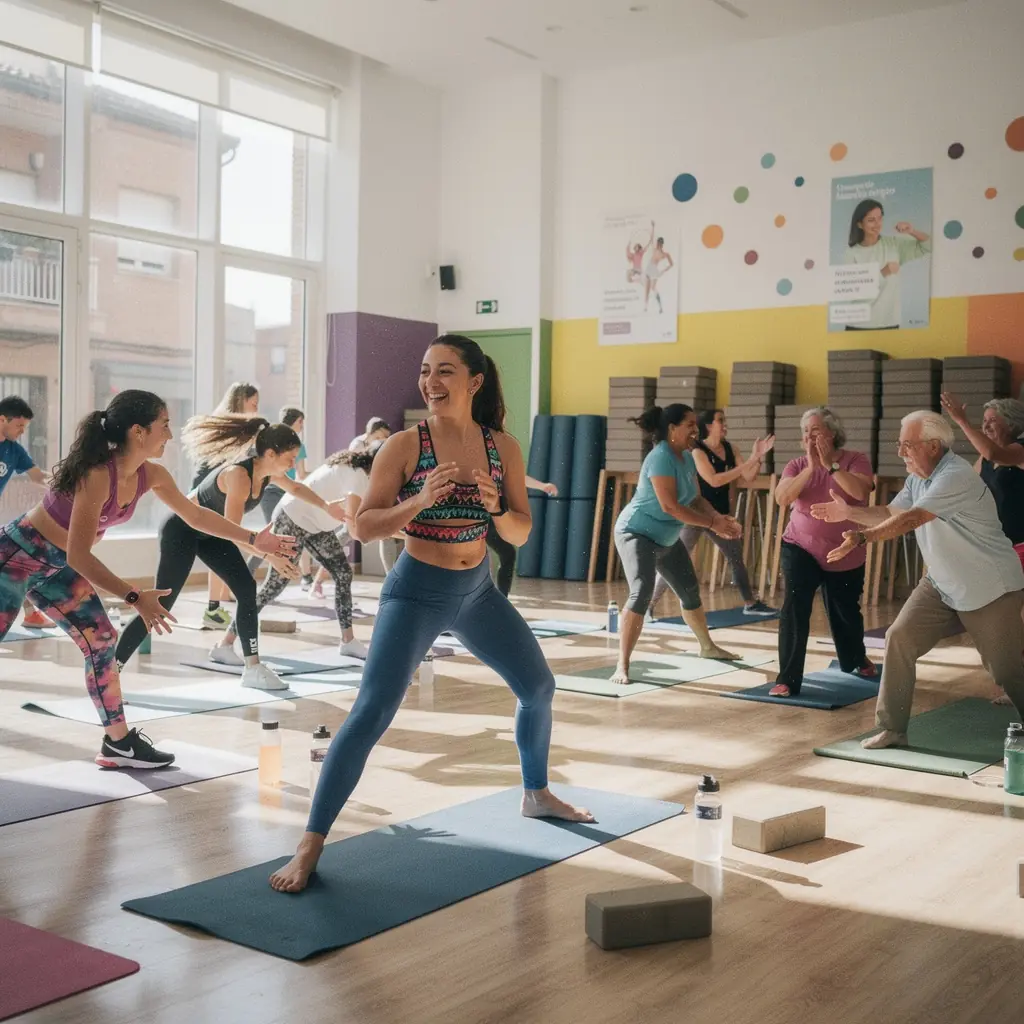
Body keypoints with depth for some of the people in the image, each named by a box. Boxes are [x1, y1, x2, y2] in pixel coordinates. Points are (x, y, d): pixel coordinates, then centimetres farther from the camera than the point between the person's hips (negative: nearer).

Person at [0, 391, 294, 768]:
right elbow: (78, 556, -32)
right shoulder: (97, 476, -33)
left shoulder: (151, 476, -9)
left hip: (56, 567, 8)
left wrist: (254, 539, 8)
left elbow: (195, 515, 8)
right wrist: (136, 598, -32)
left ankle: (118, 744, 14)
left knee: (101, 641, 5)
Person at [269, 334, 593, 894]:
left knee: (539, 688, 16)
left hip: (478, 591, 5)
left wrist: (496, 508, -20)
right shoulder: (404, 446, -14)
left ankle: (536, 794, 42)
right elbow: (363, 527, -14)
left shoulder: (503, 446, -3)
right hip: (416, 593, -5)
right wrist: (419, 501, -29)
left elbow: (521, 533, 1)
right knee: (371, 713, -17)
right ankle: (311, 844, -9)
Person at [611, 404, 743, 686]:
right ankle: (622, 666, -23)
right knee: (642, 593, -26)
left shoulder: (687, 458, 1)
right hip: (637, 533, -9)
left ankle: (707, 647, 43)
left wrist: (720, 518, -15)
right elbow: (670, 506, -31)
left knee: (690, 591, 20)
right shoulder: (661, 458, -26)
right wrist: (712, 523, -28)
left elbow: (696, 498, 4)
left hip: (666, 538, 9)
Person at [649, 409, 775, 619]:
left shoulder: (728, 449, 5)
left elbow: (748, 476, 4)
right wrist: (748, 462, -27)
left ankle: (750, 603, 28)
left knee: (737, 557, 14)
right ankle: (649, 606, 0)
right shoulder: (698, 451, -15)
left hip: (719, 514, 7)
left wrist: (759, 456, -13)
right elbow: (714, 480, -26)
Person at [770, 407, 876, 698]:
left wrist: (830, 465, -33)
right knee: (794, 609, -20)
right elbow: (782, 498, -23)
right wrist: (811, 467, -31)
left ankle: (857, 660, 49)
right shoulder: (797, 465, -6)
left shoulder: (855, 460, -10)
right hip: (801, 548, 0)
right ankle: (788, 680, -16)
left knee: (845, 614, 17)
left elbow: (862, 492, -28)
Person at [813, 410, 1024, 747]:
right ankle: (892, 728, 0)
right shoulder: (918, 478, 3)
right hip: (942, 584, 8)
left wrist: (862, 537, -43)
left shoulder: (955, 476, -26)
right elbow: (891, 513, 10)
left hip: (990, 589, -8)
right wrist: (849, 513, -3)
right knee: (900, 638, -7)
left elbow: (911, 519, -36)